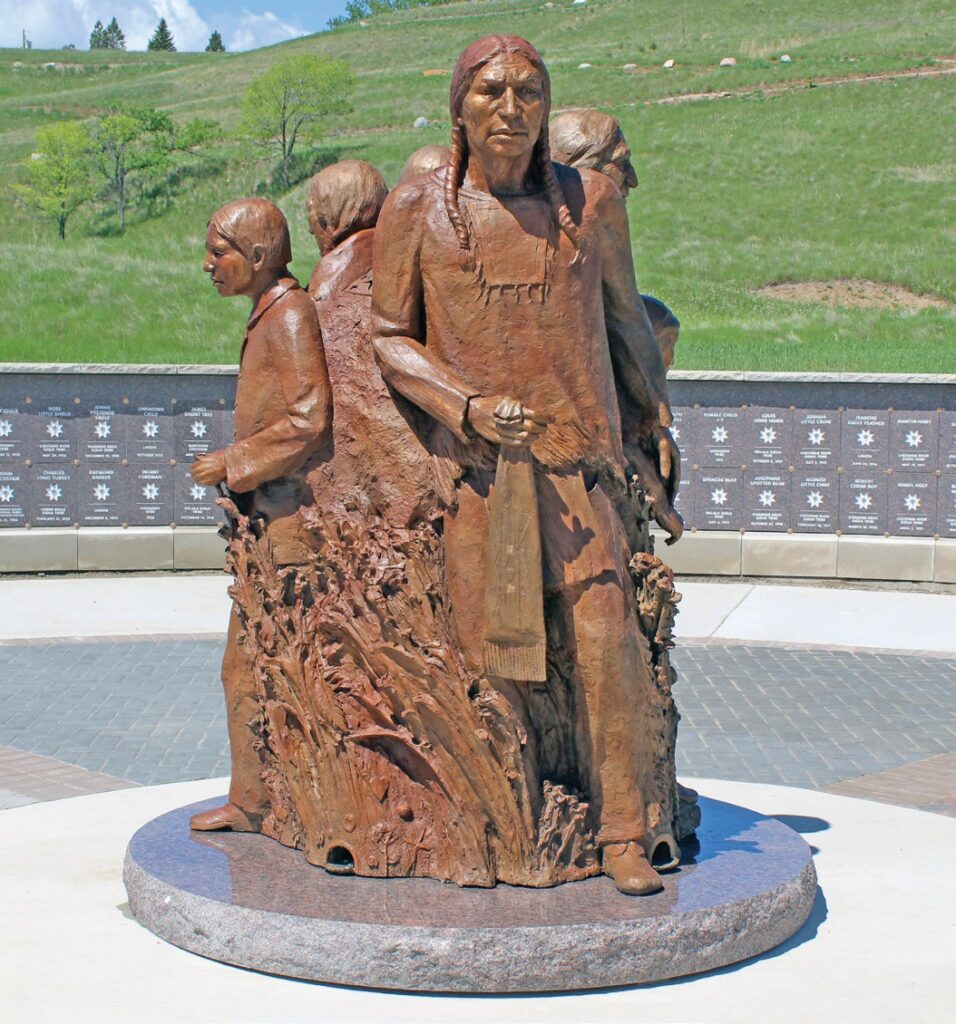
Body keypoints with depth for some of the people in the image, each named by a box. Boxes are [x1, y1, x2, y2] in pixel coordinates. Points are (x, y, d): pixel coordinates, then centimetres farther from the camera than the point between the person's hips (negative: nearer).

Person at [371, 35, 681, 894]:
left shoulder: (590, 201, 4)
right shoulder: (416, 210, 0)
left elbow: (626, 321, 17)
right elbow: (389, 339, 3)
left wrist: (659, 423, 21)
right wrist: (467, 406, -12)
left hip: (577, 459, 1)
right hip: (471, 459, 0)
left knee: (607, 640, -8)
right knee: (487, 650, 3)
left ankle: (625, 831, 5)